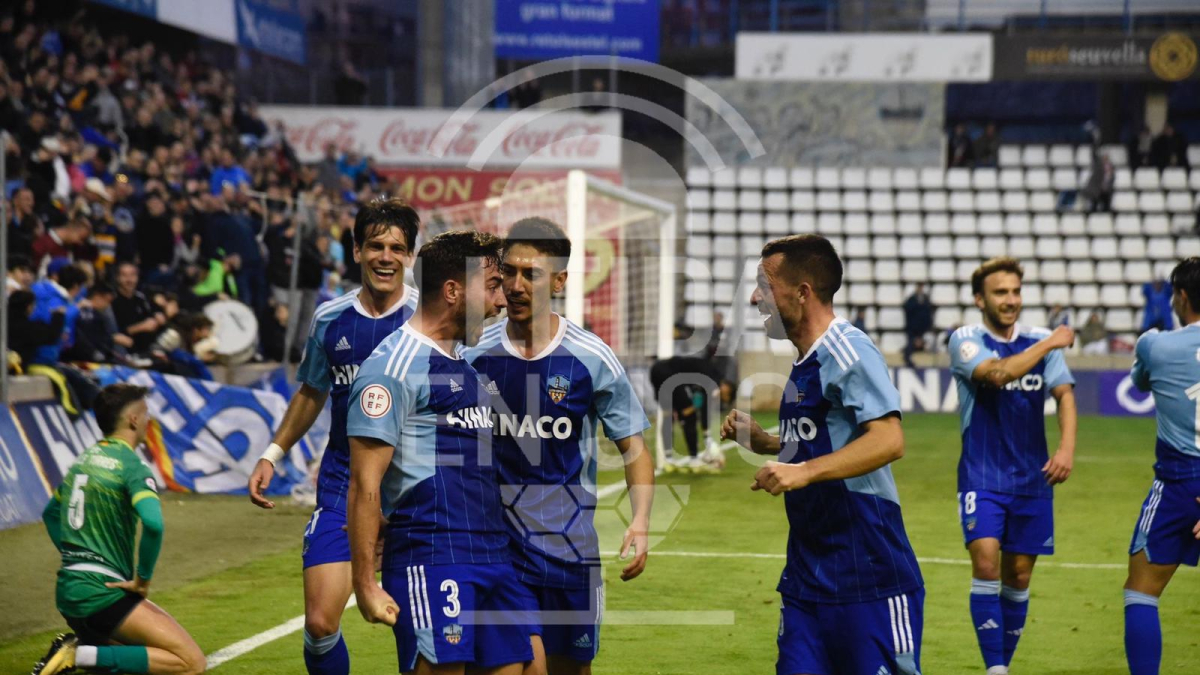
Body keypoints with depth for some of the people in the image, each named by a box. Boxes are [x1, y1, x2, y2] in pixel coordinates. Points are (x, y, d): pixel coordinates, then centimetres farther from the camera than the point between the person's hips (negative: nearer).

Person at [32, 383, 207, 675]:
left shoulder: (83, 460, 14)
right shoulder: (131, 466, -11)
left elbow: (50, 513, 30)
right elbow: (153, 524, -28)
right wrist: (142, 580, -15)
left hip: (68, 589, 9)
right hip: (101, 592, -9)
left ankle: (78, 645, 3)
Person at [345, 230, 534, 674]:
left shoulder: (464, 366, 19)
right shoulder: (394, 366, -9)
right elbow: (365, 486, -13)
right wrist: (365, 585, -17)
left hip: (493, 554, 9)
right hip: (431, 561, -9)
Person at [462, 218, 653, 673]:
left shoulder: (592, 358, -5)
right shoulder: (476, 354, -2)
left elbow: (634, 448, 0)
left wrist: (640, 523, -14)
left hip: (572, 547, 0)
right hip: (500, 546, 0)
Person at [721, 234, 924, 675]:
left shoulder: (848, 350, -13)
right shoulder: (805, 362, 16)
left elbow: (888, 440, -24)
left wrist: (804, 471, -30)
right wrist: (759, 440, 11)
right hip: (807, 573, 9)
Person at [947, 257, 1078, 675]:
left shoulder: (1040, 343, 6)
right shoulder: (966, 340, -5)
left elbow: (1064, 393, -2)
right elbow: (997, 373, -23)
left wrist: (1067, 447, -18)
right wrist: (1050, 343, -17)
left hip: (1032, 479, 4)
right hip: (982, 478, -4)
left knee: (1018, 576, 7)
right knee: (986, 562, -19)